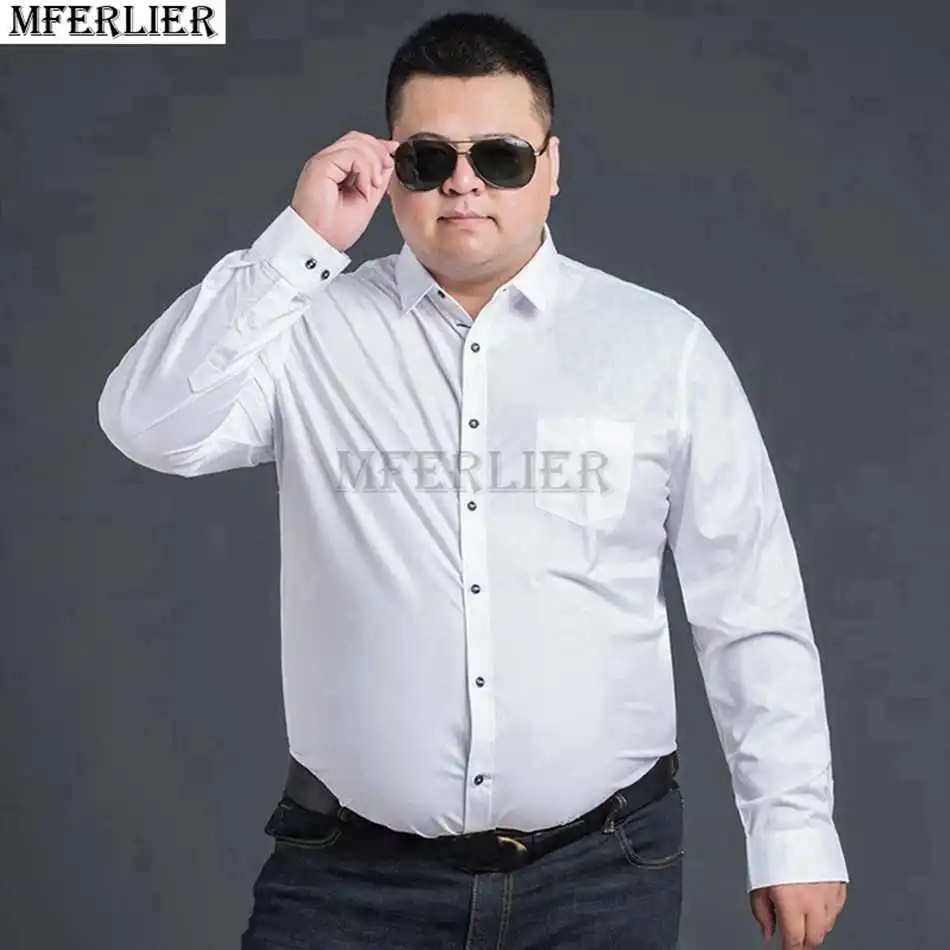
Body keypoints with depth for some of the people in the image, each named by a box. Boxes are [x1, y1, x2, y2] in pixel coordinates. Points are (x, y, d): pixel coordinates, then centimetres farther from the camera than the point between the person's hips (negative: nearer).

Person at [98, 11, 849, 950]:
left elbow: (751, 610, 2)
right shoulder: (312, 329, 1)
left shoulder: (663, 345, 0)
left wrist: (793, 829, 2)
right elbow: (149, 425, -14)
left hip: (601, 870, 1)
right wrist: (300, 242, -15)